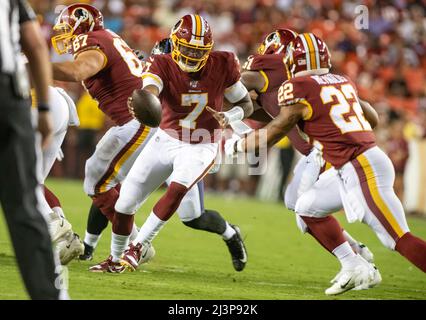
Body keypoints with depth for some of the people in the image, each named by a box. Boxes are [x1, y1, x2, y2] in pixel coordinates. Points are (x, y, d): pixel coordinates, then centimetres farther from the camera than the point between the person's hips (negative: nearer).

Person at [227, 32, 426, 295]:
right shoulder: (343, 82, 15)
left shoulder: (299, 89, -6)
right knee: (308, 208, 20)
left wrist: (236, 145, 17)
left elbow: (270, 136, 2)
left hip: (362, 169, -9)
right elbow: (372, 117, 28)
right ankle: (355, 267, 20)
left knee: (399, 239, -11)